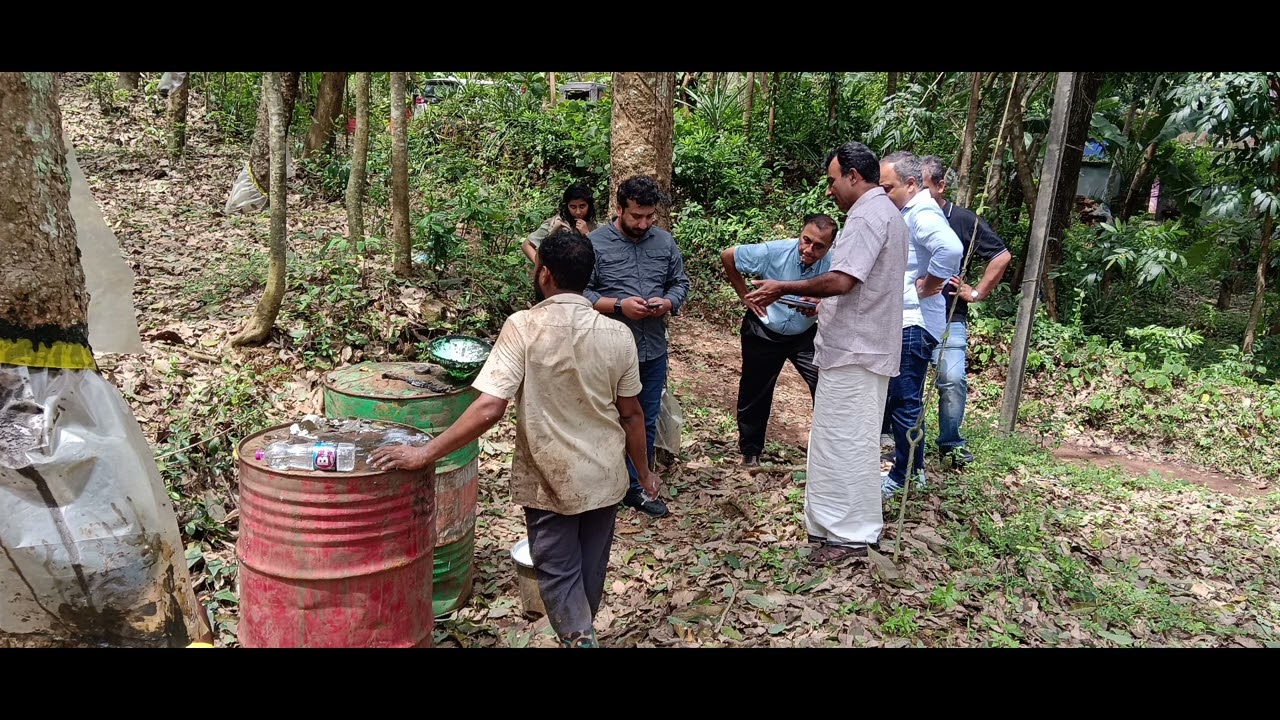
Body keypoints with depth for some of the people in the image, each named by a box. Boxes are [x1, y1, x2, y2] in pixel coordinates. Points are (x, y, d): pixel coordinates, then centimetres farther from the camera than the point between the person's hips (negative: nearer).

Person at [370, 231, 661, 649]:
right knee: (591, 569, 22)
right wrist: (643, 471, 13)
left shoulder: (523, 327, -19)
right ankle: (581, 634, 42)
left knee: (558, 573, 14)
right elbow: (631, 414, -2)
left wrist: (425, 454, -20)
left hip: (550, 481, -3)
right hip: (605, 477, 4)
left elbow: (489, 408, -27)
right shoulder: (617, 334, -9)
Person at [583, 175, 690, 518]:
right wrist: (618, 305, -21)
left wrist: (668, 303, -9)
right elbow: (580, 294, -10)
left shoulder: (665, 241, 4)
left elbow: (680, 283, 12)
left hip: (654, 352, 5)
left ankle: (636, 488, 31)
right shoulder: (595, 243, -9)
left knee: (647, 423, 15)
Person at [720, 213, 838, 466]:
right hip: (764, 333, 0)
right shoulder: (774, 252, -22)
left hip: (805, 335, 1)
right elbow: (727, 256, -8)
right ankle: (750, 450, 32)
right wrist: (745, 296, -6)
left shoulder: (833, 264, -21)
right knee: (755, 394, 11)